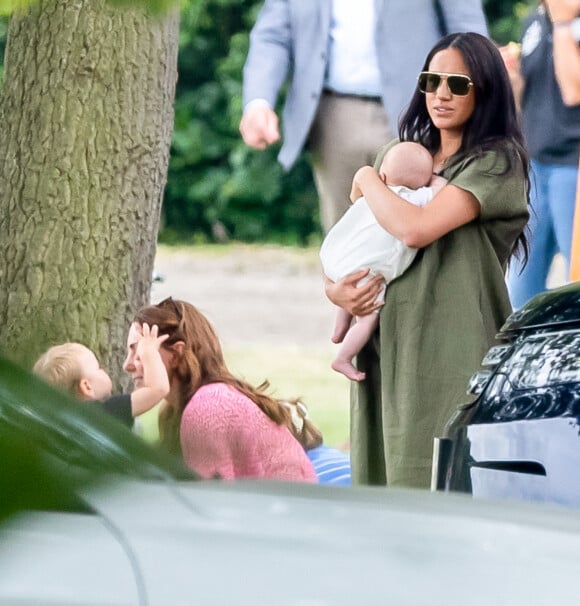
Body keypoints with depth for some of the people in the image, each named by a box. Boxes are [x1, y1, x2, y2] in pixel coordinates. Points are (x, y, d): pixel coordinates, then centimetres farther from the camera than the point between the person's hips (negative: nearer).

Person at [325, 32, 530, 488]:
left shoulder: (497, 161, -5)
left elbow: (414, 228, -19)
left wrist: (367, 179, -1)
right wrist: (333, 287, -1)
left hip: (454, 354, -6)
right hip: (387, 347, 6)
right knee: (386, 478, 5)